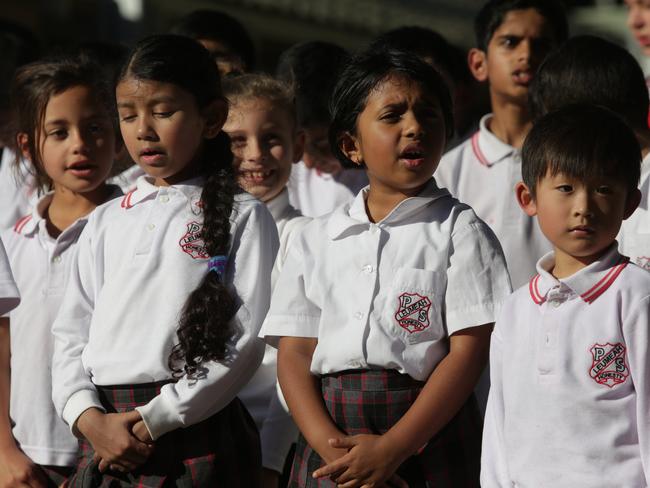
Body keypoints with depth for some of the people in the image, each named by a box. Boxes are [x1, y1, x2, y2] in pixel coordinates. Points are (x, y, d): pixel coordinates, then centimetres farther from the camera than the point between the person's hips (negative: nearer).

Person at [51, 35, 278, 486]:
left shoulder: (242, 218, 0)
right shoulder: (106, 222, 14)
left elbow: (246, 342, -8)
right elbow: (71, 334, 10)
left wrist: (151, 421, -13)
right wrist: (90, 418, -8)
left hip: (196, 438, -4)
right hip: (107, 440, 4)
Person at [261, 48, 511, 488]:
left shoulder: (459, 231, 0)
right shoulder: (316, 240, 10)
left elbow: (469, 352, -8)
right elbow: (294, 355, 5)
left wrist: (390, 449, -16)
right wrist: (330, 446, -12)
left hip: (428, 439, -3)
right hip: (330, 443, 3)